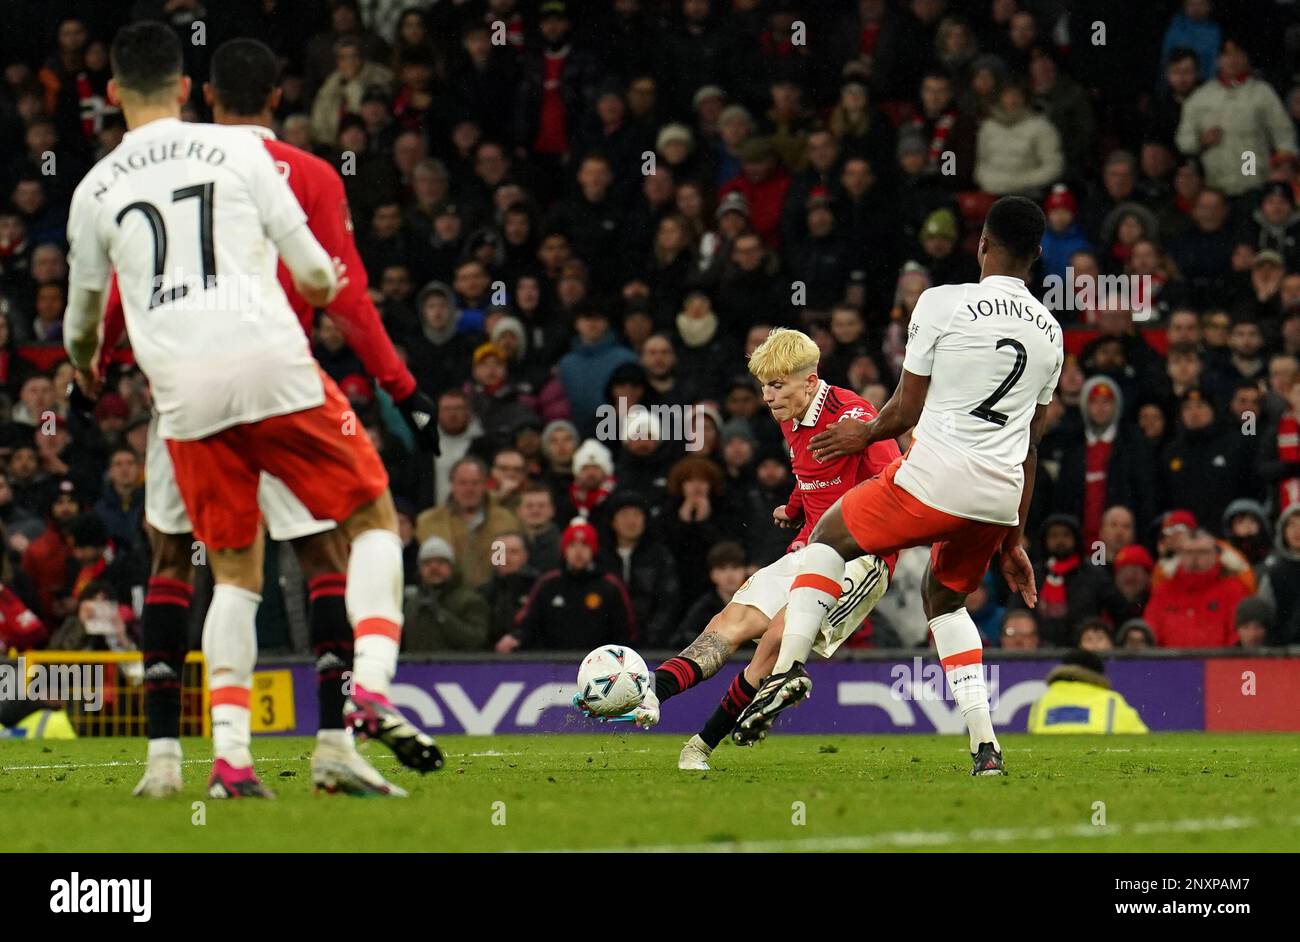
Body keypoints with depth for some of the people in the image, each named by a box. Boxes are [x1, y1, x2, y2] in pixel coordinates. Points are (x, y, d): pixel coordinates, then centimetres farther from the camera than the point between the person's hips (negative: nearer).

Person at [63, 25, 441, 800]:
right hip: (270, 362, -2)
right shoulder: (237, 152, 6)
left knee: (236, 575, 14)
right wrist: (324, 284, 32)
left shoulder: (95, 190, 13)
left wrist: (86, 367, 50)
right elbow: (316, 277, 6)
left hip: (184, 392, 3)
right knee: (373, 519, 13)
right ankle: (372, 688, -6)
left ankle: (229, 755, 1)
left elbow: (83, 320, 26)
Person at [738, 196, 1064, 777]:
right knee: (945, 600, 28)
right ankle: (985, 745, 15)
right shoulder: (1050, 331, 14)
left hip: (934, 483, -5)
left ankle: (790, 665, -3)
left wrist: (865, 433, 24)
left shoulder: (943, 304, -4)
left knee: (829, 537, 18)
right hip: (1001, 498, 5)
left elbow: (907, 410, 1)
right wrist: (1013, 541, 25)